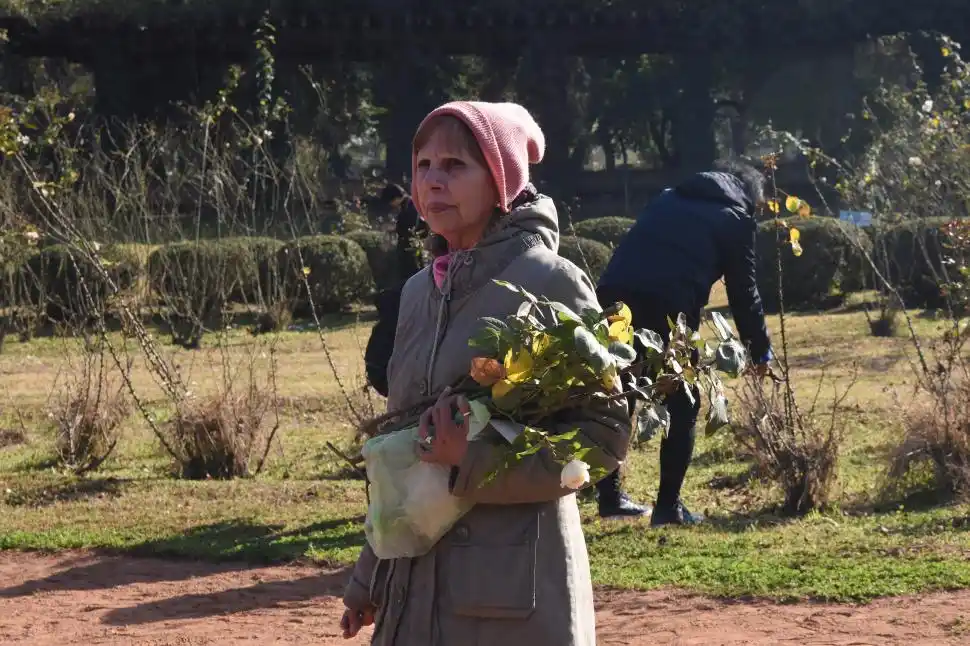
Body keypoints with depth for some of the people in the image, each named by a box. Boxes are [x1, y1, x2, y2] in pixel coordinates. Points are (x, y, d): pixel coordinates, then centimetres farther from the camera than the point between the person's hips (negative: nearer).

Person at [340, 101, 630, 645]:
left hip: (515, 581, -6)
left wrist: (476, 461, -19)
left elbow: (607, 432, -11)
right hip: (418, 577, 6)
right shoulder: (420, 292, 10)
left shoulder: (550, 282, -9)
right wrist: (370, 576, 16)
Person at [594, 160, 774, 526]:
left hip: (613, 295, 5)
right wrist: (760, 351, 26)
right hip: (667, 307, -5)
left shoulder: (668, 199, 30)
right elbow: (743, 291, 16)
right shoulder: (735, 219, 15)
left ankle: (610, 496, 25)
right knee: (682, 406, 10)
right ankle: (668, 506, 7)